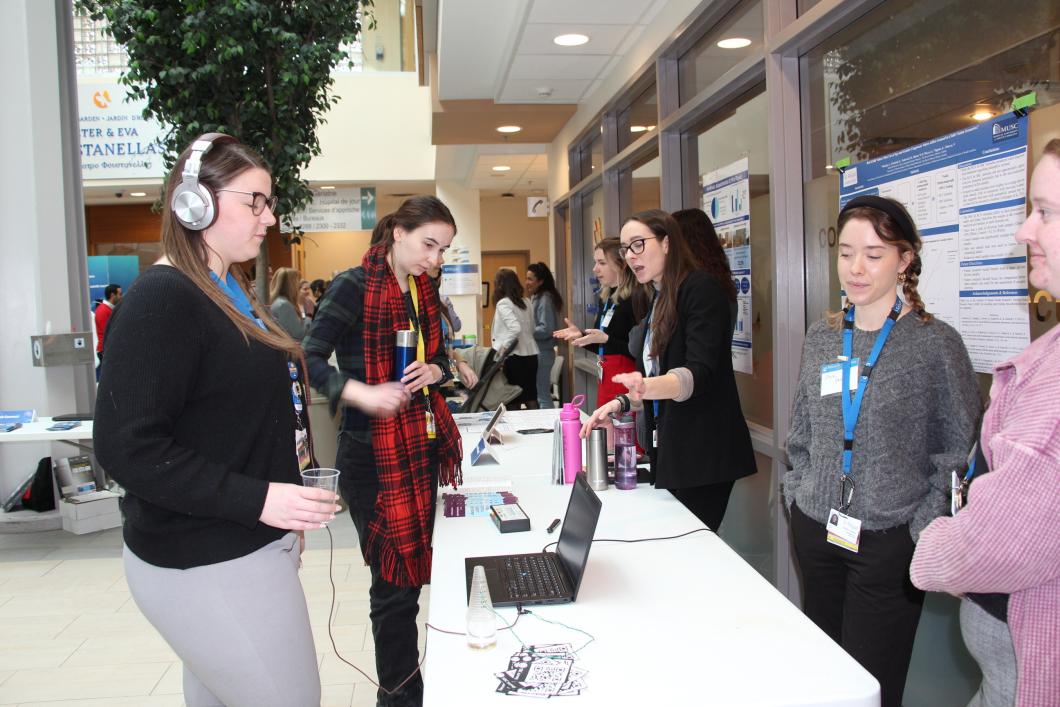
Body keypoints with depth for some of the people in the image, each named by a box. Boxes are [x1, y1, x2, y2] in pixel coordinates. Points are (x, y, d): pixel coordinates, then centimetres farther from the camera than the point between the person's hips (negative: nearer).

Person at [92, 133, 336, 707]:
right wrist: (257, 500, -27)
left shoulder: (230, 289, 11)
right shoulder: (162, 300, -18)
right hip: (207, 567, -9)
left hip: (244, 546, 10)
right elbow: (125, 447, -23)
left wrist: (286, 505, 20)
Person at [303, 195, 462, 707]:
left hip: (423, 446, 7)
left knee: (414, 573, 13)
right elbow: (309, 359, -16)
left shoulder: (423, 291, 11)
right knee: (395, 584, -1)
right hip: (373, 453, -7)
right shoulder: (354, 288, -11)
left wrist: (434, 370, -4)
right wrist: (361, 393, -32)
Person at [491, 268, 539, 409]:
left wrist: (502, 347, -15)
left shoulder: (503, 303, -10)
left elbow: (515, 329, -22)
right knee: (531, 398, 10)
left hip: (514, 356, -6)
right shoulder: (525, 302, 10)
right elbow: (531, 329, 12)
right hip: (531, 354, 6)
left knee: (513, 401, 5)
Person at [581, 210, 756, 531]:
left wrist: (647, 387, -41)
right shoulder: (658, 300, 14)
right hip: (668, 448, 8)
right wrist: (621, 403, 3)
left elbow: (700, 373, -23)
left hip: (703, 452, -8)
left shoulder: (701, 288, -11)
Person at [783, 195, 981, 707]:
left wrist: (925, 527, -11)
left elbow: (958, 452, -6)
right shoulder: (820, 337, 5)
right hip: (815, 531, 5)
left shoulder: (935, 343, -9)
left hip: (889, 541, -4)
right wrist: (797, 493, 7)